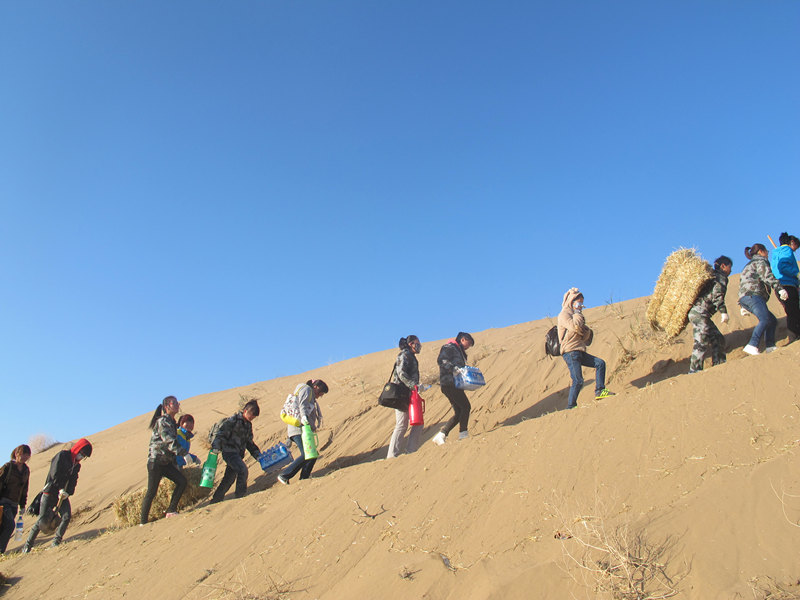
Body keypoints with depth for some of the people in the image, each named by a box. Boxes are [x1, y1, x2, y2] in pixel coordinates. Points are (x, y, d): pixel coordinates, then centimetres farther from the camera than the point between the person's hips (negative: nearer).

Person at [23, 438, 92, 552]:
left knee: (67, 517, -13)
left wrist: (67, 493, -11)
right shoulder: (62, 456, -6)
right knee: (42, 519, -6)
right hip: (50, 493, -6)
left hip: (63, 495, 6)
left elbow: (73, 481, 6)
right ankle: (27, 545, 11)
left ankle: (56, 542, -3)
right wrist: (60, 489, -20)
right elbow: (55, 474, -15)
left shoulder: (77, 465, 15)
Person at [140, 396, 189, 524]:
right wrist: (184, 454, -30)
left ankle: (171, 510, 1)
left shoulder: (172, 422, 14)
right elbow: (169, 441, -25)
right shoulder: (162, 421, -13)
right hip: (155, 461, -8)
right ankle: (143, 522, 9)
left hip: (166, 462, 8)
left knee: (182, 481, -5)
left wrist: (175, 462, 19)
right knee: (152, 491, -3)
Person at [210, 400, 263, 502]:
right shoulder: (233, 421, -8)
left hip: (238, 454, 8)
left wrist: (257, 455, 16)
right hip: (229, 451, -8)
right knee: (243, 470, -23)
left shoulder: (248, 425, 17)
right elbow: (221, 433, -14)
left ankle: (216, 499, 24)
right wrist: (216, 447, -26)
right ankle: (240, 494, -12)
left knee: (229, 478, 11)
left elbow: (249, 443, 23)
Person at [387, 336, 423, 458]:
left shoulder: (411, 357, 24)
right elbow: (401, 372, -20)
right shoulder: (404, 355, -7)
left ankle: (411, 450, 10)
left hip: (409, 394, 10)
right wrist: (413, 385, -26)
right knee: (402, 425, -9)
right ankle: (392, 455, -6)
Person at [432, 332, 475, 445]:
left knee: (458, 413, 6)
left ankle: (440, 436, 6)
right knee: (466, 406, -13)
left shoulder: (459, 351, 28)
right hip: (449, 383, -10)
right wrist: (453, 368, -28)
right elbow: (441, 360, -17)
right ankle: (463, 433, -9)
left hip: (455, 385, 10)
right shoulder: (449, 347, -2)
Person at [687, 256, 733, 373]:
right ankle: (694, 370, -15)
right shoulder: (721, 277, -4)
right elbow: (717, 295, -17)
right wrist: (723, 312, -21)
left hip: (701, 314, 10)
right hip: (699, 312, -10)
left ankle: (719, 365, 15)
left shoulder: (714, 276, 25)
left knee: (717, 339, 12)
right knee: (703, 341, -14)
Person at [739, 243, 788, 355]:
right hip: (753, 295, -10)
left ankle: (770, 347, -3)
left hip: (744, 298, 10)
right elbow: (768, 276, -11)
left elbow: (742, 282, 37)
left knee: (772, 320, 11)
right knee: (765, 319, -26)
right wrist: (780, 289, -23)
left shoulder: (749, 265, 35)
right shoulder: (760, 261, 7)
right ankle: (752, 346, -42)